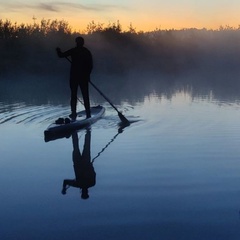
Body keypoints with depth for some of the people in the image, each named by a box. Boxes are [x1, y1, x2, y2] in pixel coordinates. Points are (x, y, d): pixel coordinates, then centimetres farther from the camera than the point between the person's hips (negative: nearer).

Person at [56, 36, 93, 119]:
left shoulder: (73, 51, -3)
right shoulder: (87, 52, 4)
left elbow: (61, 55, 3)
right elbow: (90, 65, 4)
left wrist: (58, 50, 23)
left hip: (74, 76, -2)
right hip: (84, 76, 2)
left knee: (73, 95, 4)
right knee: (85, 95, 6)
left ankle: (73, 113, 1)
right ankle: (88, 113, 5)